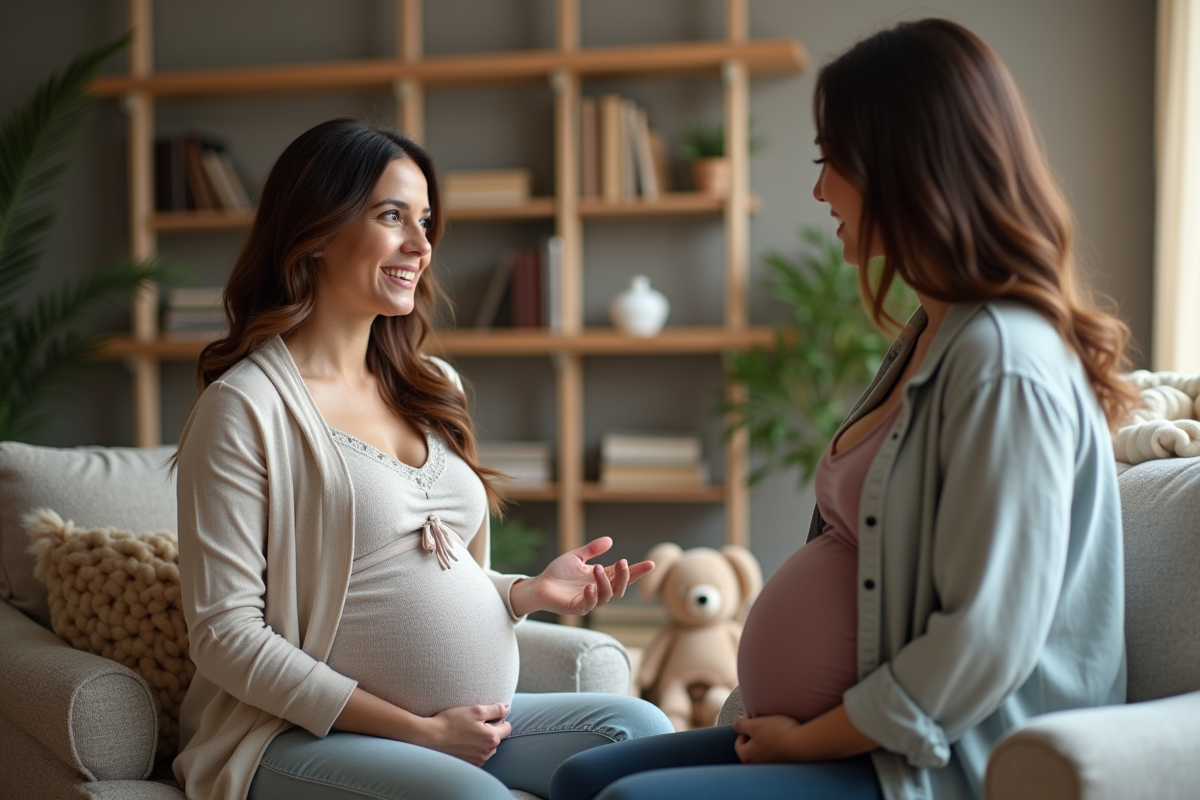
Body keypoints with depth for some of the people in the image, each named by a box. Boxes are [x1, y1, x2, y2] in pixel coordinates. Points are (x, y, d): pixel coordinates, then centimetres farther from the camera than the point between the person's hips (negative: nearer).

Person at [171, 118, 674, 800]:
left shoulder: (433, 389, 16)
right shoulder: (246, 407, -8)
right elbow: (224, 633, -12)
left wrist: (531, 591, 0)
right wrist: (419, 731, -14)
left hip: (478, 721, 7)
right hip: (311, 738, -7)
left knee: (638, 729, -15)